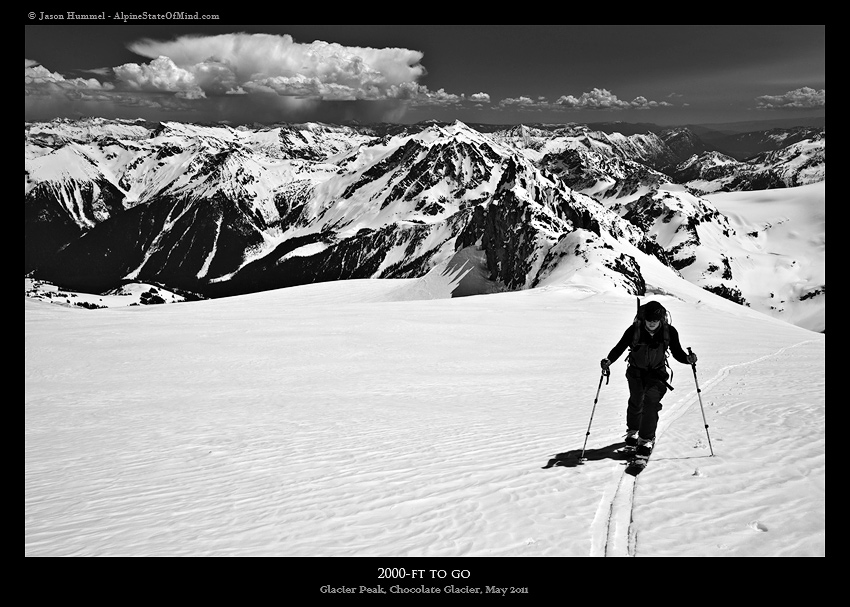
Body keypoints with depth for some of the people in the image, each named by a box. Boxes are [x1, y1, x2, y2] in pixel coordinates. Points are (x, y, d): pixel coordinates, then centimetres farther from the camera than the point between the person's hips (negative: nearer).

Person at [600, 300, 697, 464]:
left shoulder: (669, 332, -16)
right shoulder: (634, 330, -20)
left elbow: (677, 352, -6)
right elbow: (620, 347, -13)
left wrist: (687, 359, -27)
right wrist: (609, 360, -30)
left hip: (657, 372, 0)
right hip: (636, 371, 1)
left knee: (651, 401, -19)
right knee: (636, 402, 4)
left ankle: (646, 441, -12)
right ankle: (632, 432, 34)